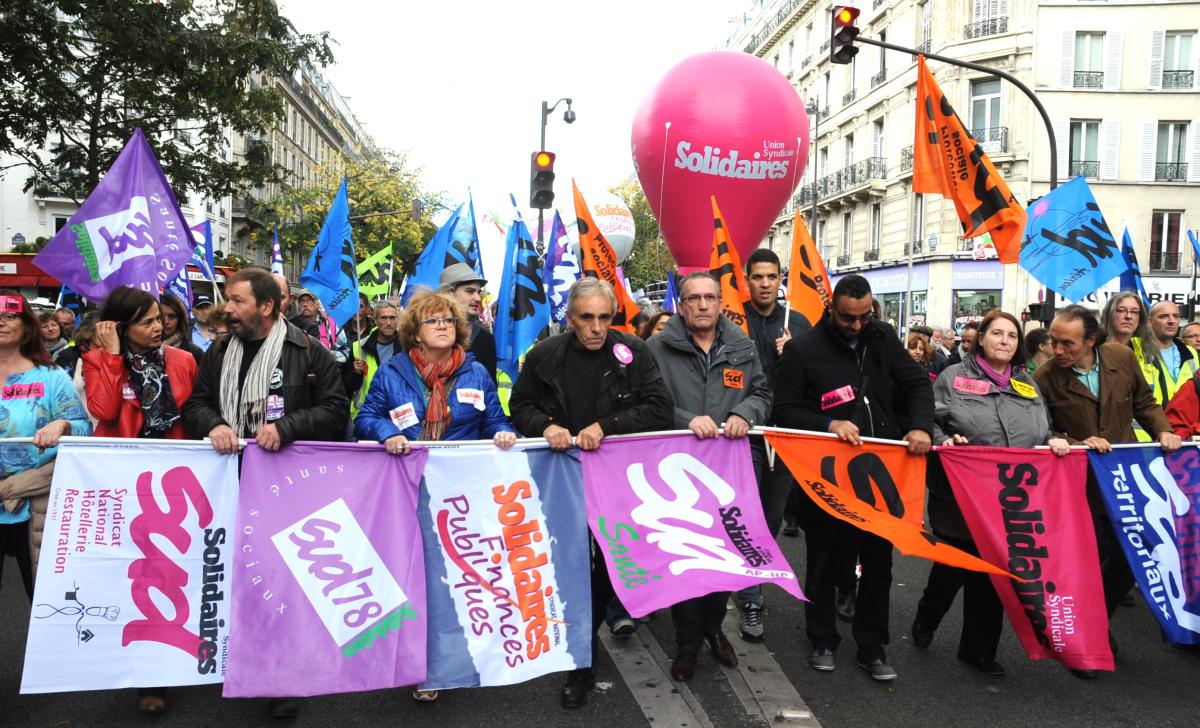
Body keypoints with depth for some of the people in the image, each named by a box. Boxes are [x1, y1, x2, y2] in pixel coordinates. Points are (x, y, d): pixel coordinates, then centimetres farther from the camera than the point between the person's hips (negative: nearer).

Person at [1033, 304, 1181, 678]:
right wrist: (1078, 444, -19)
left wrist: (1162, 430, -5)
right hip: (1080, 485, -3)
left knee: (1130, 558, 10)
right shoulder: (1044, 379, -14)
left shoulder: (1123, 358, -4)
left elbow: (1144, 403, 11)